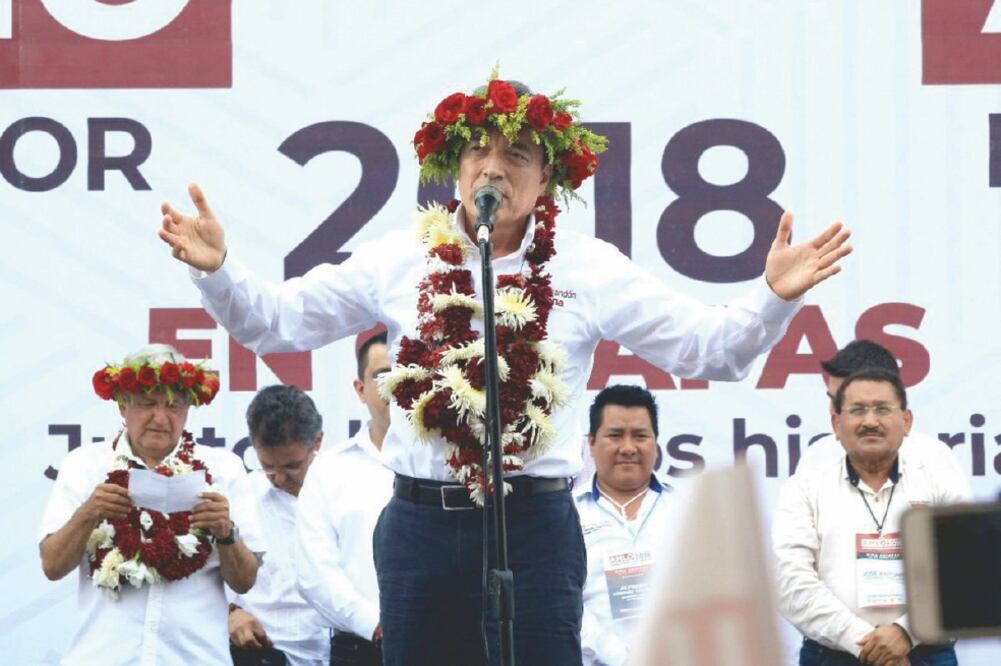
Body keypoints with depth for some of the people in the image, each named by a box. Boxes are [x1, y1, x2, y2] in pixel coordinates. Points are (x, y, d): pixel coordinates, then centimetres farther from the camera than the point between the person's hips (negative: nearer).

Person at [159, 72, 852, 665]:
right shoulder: (400, 260, 6)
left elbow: (707, 348, 2)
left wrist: (775, 296, -14)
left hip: (536, 524, -2)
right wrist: (217, 267, -7)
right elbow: (276, 319, 9)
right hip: (422, 521, 2)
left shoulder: (587, 268, 2)